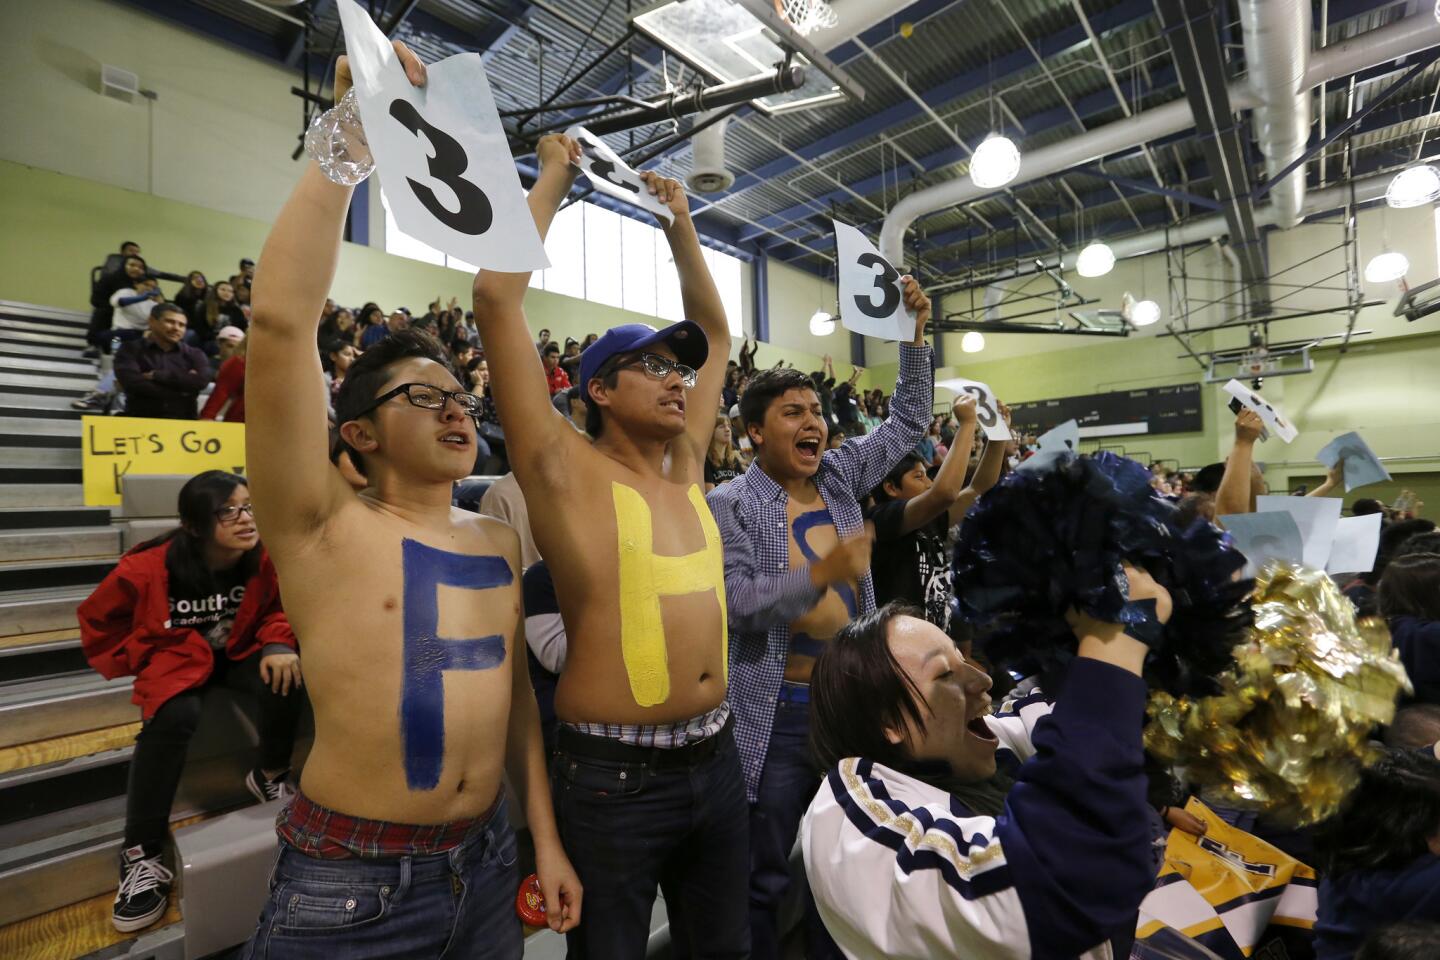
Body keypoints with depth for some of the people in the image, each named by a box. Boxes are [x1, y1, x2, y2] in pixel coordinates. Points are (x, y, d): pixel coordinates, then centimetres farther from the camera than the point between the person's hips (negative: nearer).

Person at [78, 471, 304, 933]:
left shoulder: (264, 557, -20)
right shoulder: (147, 569, -23)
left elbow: (280, 608, -3)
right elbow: (98, 622, -2)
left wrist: (278, 645, -22)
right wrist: (144, 662, -5)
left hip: (239, 651, 1)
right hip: (176, 660, -1)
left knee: (286, 679, -28)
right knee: (174, 716, -31)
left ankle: (269, 776, 1)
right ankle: (142, 855, -16)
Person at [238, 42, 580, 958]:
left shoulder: (499, 541, 0)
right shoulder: (326, 528, -14)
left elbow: (516, 688, 5)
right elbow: (281, 322, -26)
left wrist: (545, 840, 6)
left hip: (487, 863, 5)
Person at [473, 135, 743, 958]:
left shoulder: (684, 465, 6)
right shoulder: (567, 469, -10)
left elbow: (716, 333, 17)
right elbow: (498, 297, -16)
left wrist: (681, 224, 19)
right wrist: (554, 181, -3)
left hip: (715, 758, 6)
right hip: (615, 772, -6)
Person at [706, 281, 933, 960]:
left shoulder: (841, 476, 5)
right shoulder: (730, 505, -10)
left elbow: (908, 421, 9)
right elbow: (737, 604, -18)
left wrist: (915, 331, 1)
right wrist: (823, 571, -29)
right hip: (779, 713, -5)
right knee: (767, 876, 12)